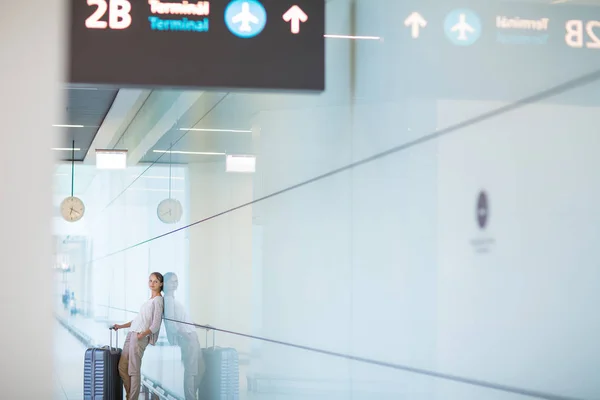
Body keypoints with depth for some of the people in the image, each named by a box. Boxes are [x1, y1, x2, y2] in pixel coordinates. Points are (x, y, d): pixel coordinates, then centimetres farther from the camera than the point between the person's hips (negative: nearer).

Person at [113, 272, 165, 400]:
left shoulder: (158, 300, -4)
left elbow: (155, 326, -11)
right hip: (131, 334, 9)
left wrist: (143, 334, -23)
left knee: (133, 370, -9)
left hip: (140, 337, -9)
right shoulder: (149, 300, 22)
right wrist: (121, 326, 24)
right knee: (122, 367, 5)